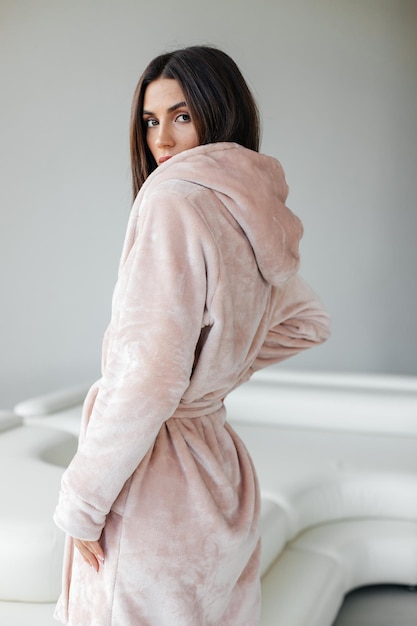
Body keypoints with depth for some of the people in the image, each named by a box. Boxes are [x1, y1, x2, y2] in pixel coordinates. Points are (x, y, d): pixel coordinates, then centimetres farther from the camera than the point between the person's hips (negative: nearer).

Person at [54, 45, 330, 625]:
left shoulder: (175, 197, -19)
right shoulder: (256, 218, 7)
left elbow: (151, 377, -26)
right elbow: (308, 323, 24)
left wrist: (80, 502, -16)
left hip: (151, 488, -8)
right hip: (218, 460, 8)